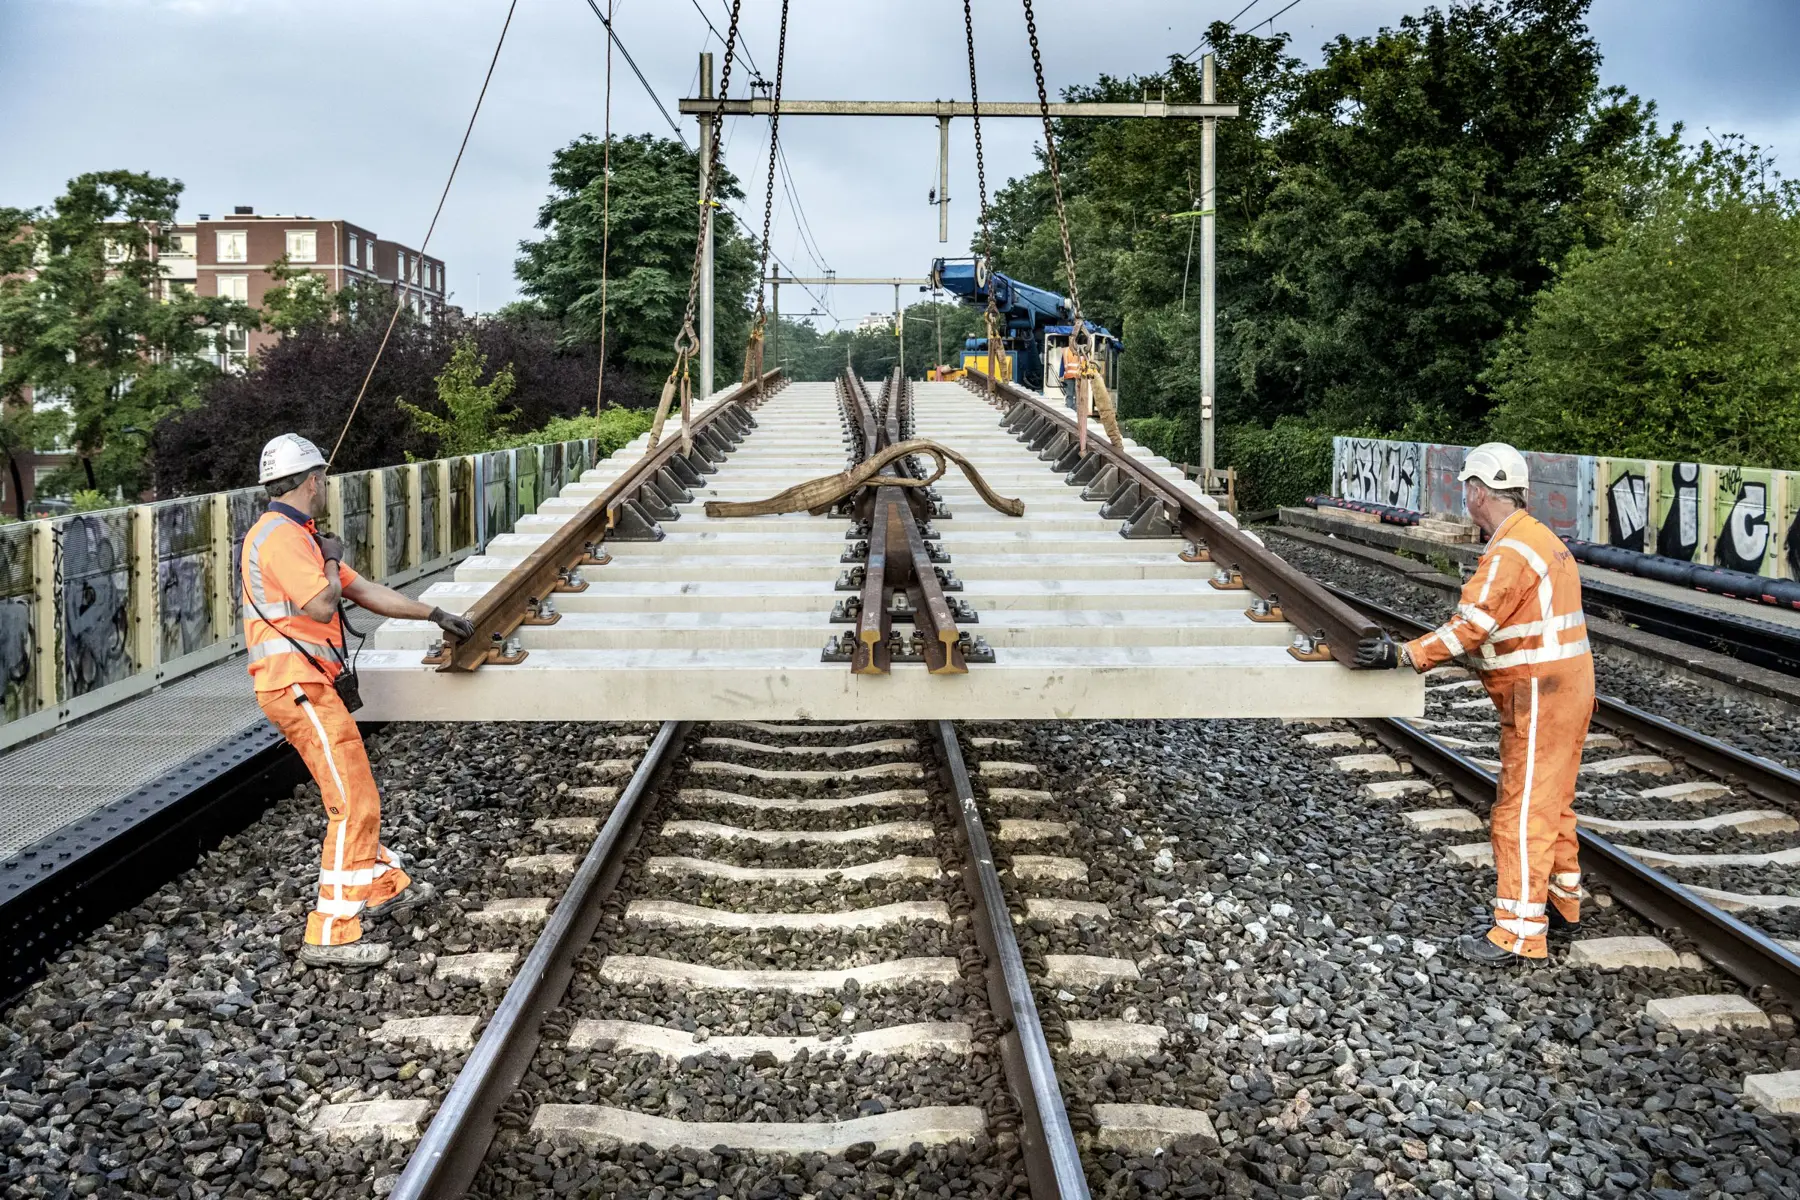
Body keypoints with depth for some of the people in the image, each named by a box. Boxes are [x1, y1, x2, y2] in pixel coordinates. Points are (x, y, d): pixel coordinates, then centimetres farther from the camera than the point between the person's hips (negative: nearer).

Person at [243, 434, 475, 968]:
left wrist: (435, 614, 24)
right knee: (355, 804, -12)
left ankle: (382, 887, 38)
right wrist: (330, 559, -4)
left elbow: (366, 591, 23)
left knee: (356, 796, 22)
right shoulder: (280, 536, -14)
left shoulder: (298, 537, 19)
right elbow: (321, 605, -23)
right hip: (298, 686, -10)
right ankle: (330, 934, -11)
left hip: (310, 687, 10)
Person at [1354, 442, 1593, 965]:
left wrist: (1402, 654, -25)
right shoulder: (1538, 537, 13)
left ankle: (1519, 932, -2)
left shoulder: (1510, 552, -20)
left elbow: (1470, 625, -25)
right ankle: (1562, 900, 34)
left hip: (1540, 696, -10)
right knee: (1551, 801, 21)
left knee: (1522, 811, -6)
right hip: (1564, 687, 10)